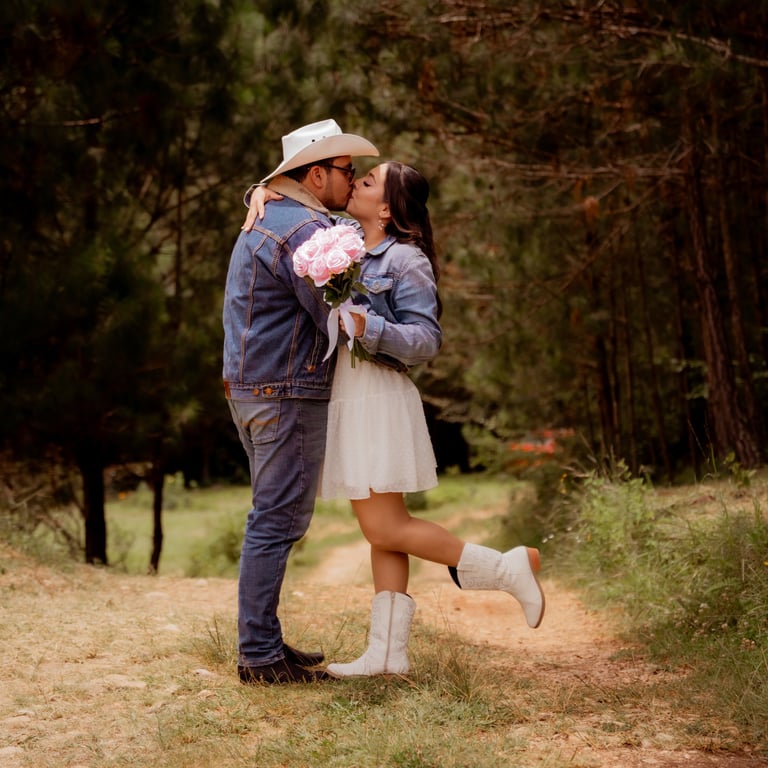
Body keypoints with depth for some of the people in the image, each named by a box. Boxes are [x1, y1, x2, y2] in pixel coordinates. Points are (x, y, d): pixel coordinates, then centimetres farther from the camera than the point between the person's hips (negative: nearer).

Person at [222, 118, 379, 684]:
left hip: (252, 388, 11)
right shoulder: (305, 231, -15)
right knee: (278, 521, -6)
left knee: (277, 519, 15)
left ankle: (262, 641, 22)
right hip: (287, 394, -11)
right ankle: (259, 654, -1)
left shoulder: (266, 220, 18)